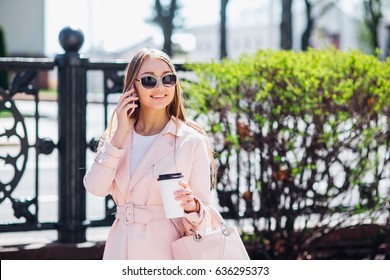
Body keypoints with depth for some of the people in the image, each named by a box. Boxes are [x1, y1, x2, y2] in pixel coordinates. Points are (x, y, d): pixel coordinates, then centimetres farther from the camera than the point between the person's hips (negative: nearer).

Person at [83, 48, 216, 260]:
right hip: (121, 249, 3)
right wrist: (120, 133, -8)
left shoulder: (192, 141, -2)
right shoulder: (115, 135, 8)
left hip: (166, 251, -3)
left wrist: (191, 206, -21)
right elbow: (96, 187, -6)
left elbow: (203, 210, 0)